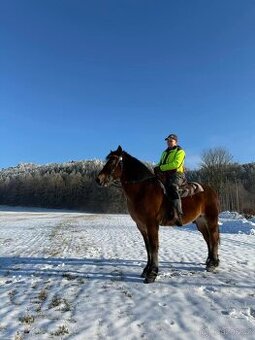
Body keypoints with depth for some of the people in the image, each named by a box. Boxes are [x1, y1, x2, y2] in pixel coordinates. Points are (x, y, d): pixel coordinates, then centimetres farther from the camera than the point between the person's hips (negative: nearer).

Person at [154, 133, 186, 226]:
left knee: (172, 187, -36)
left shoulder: (180, 151, 3)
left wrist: (161, 168, -14)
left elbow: (176, 164, -12)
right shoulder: (165, 152, 26)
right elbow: (160, 163, 27)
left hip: (176, 174, -8)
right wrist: (157, 168, 2)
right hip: (165, 175, 8)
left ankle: (178, 214, -45)